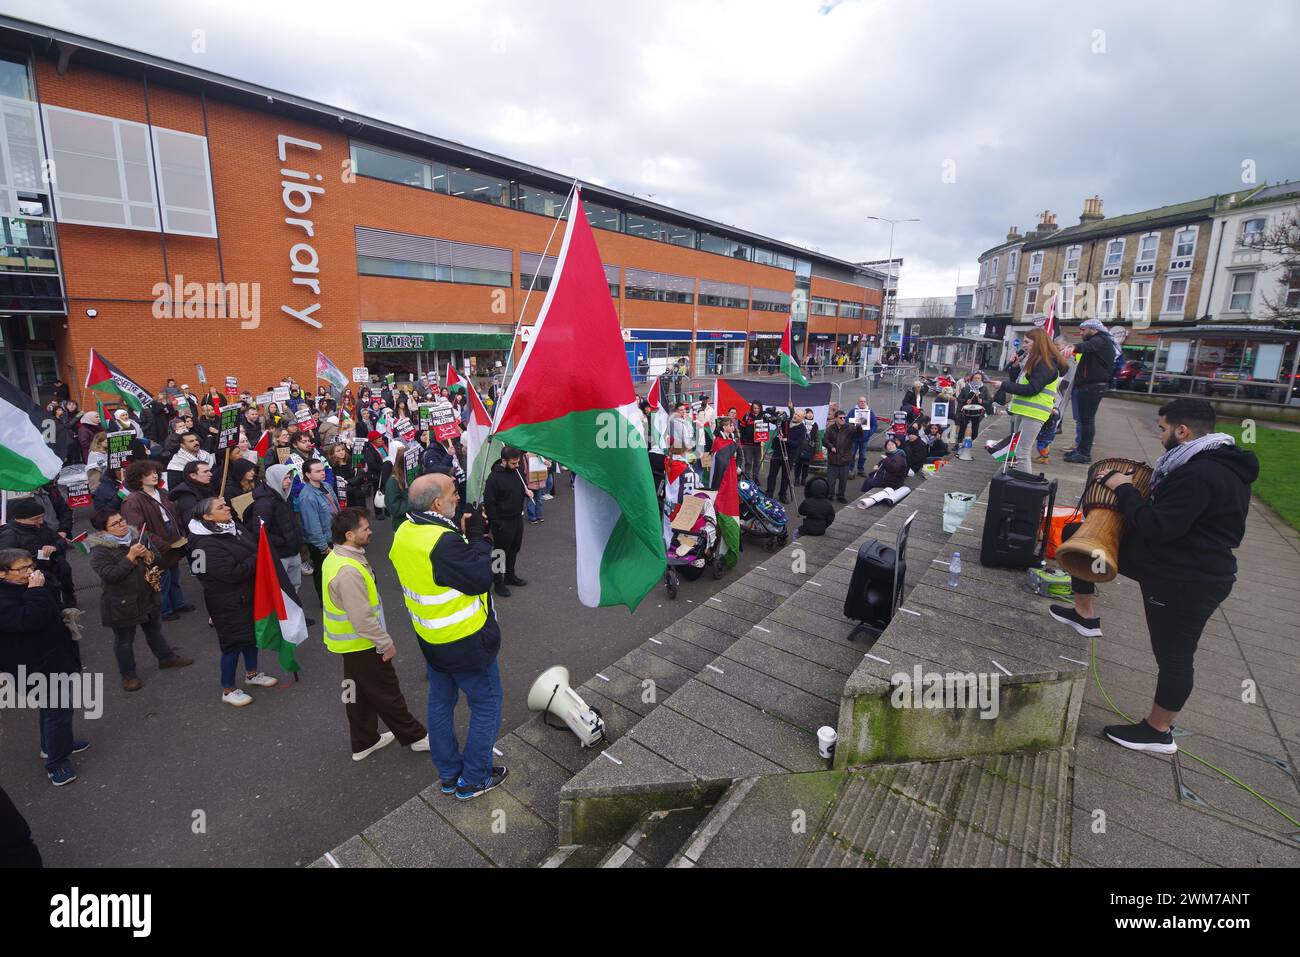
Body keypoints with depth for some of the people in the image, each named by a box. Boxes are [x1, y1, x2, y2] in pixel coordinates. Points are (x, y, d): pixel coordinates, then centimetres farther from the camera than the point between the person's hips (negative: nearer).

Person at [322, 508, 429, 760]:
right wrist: (385, 644, -17)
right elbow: (362, 618, -29)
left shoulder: (335, 557, 1)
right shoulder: (348, 571, -32)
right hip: (361, 644, -10)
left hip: (350, 642, 10)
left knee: (361, 694, 22)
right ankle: (415, 737, 22)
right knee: (386, 693, 6)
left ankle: (364, 742, 37)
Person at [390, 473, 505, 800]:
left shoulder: (404, 532, -4)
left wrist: (464, 536, -3)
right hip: (466, 643, -8)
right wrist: (476, 537, -17)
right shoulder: (444, 542, -31)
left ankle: (448, 773, 38)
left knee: (440, 703, 21)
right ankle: (473, 779, 24)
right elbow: (481, 579, -24)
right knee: (486, 705, 11)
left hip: (430, 638, 8)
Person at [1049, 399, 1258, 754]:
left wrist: (1124, 490, -18)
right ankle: (1086, 615, 17)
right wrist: (1139, 494, 3)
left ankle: (1158, 732, 25)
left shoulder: (1199, 475, -28)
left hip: (1186, 582, -10)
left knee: (1173, 655, 6)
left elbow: (1156, 528, -29)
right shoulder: (1221, 462, 6)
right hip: (1168, 560, 10)